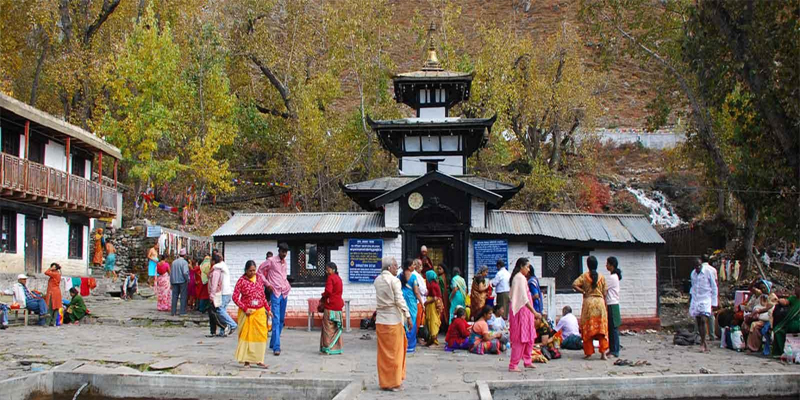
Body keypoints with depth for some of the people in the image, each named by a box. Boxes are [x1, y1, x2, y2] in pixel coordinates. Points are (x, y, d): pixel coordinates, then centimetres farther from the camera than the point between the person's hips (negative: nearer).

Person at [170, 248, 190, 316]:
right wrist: (187, 279, -7)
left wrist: (171, 282, 16)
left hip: (174, 281, 5)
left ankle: (173, 311, 11)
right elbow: (185, 272, -21)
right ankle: (182, 311, 1)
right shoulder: (184, 262, -11)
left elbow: (171, 273, 10)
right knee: (183, 297, 2)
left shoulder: (174, 262, 6)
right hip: (182, 281, -5)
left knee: (174, 296, 10)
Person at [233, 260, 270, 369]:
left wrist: (268, 309, 14)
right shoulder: (241, 281, -6)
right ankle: (246, 360, 8)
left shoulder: (259, 279, 8)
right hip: (247, 313, -4)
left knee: (261, 335, -1)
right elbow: (235, 297, -9)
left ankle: (259, 360, 5)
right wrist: (245, 309, -14)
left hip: (260, 312, 4)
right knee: (246, 335, 0)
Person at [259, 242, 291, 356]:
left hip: (284, 293, 7)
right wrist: (267, 284, -8)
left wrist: (288, 285, 13)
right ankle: (276, 347, -18)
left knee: (281, 320, 11)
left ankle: (273, 343, 23)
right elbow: (260, 271, -1)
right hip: (275, 292, -7)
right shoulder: (271, 261, -4)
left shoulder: (285, 264, 16)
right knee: (276, 320, -13)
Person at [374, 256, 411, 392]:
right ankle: (394, 382, 8)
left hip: (380, 319, 6)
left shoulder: (377, 280, 8)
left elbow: (380, 297, 11)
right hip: (393, 319, -6)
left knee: (383, 352, 11)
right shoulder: (394, 280, -10)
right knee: (394, 351, 3)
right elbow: (399, 300, -13)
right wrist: (408, 316, -10)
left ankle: (384, 381, 16)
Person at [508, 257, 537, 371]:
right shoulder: (520, 278, -15)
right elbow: (524, 298, -20)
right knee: (520, 339, -7)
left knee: (529, 337, 15)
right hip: (521, 310, -10)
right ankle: (513, 365, -5)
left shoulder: (518, 277, 17)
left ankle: (527, 361, 24)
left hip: (524, 311, 10)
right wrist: (534, 312, -20)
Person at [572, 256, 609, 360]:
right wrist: (605, 306, 12)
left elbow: (574, 285, -14)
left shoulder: (584, 276, -1)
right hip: (600, 301, 1)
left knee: (588, 329, 5)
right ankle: (603, 353, -5)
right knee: (602, 328, 3)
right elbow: (604, 293, 6)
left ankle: (588, 353, 6)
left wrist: (583, 292, -3)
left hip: (588, 301, -1)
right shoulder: (601, 277, 4)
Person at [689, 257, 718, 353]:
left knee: (703, 320, -18)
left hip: (705, 299, -5)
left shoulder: (708, 272, -5)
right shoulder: (693, 274, 10)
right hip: (695, 300, 5)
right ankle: (704, 345, 11)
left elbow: (714, 287, 0)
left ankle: (703, 343, -11)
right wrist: (690, 298, 19)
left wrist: (714, 302, -2)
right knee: (698, 322, 4)